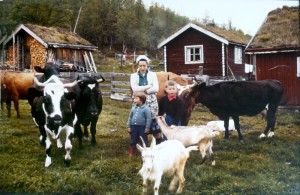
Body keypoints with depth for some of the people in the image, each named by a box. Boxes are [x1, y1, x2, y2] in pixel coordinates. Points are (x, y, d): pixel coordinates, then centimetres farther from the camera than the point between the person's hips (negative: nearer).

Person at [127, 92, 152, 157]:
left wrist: (147, 128, -11)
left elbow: (149, 119, -11)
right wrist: (128, 126, 10)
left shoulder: (146, 108, -11)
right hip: (134, 127, 5)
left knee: (144, 142, 6)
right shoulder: (133, 108, 6)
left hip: (142, 127, -5)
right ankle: (131, 154, 26)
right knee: (133, 141, 15)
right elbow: (130, 117, 13)